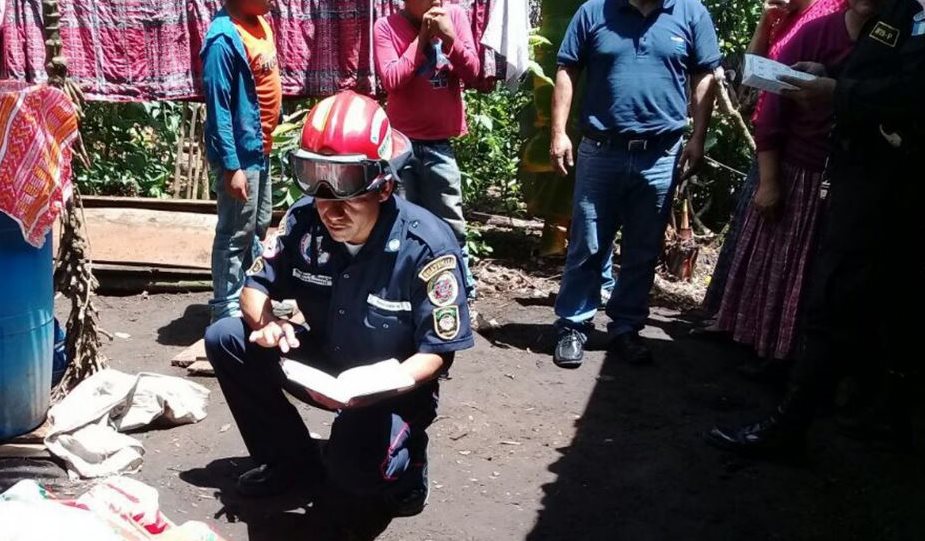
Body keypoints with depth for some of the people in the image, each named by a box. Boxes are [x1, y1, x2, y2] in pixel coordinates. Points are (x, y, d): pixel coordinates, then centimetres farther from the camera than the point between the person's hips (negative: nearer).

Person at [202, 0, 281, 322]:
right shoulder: (224, 38, -21)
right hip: (241, 153, -9)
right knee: (235, 235, 1)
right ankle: (227, 310, 14)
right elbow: (218, 108, -22)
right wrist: (231, 166, -22)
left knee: (258, 227, 19)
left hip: (261, 148, 9)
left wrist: (266, 139, 18)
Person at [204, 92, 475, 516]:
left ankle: (404, 464, 6)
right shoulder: (304, 221, -14)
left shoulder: (427, 245, -27)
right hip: (322, 364, 6)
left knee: (351, 468, -33)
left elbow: (437, 351, -21)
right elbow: (257, 286, -1)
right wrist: (267, 324, -25)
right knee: (225, 340, -10)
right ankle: (291, 460, 6)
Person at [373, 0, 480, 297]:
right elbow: (390, 80, -15)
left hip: (439, 143, 1)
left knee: (451, 224, 5)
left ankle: (462, 285, 16)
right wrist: (421, 39, -15)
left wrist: (450, 36, -16)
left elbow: (472, 74, -3)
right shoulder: (386, 27, -3)